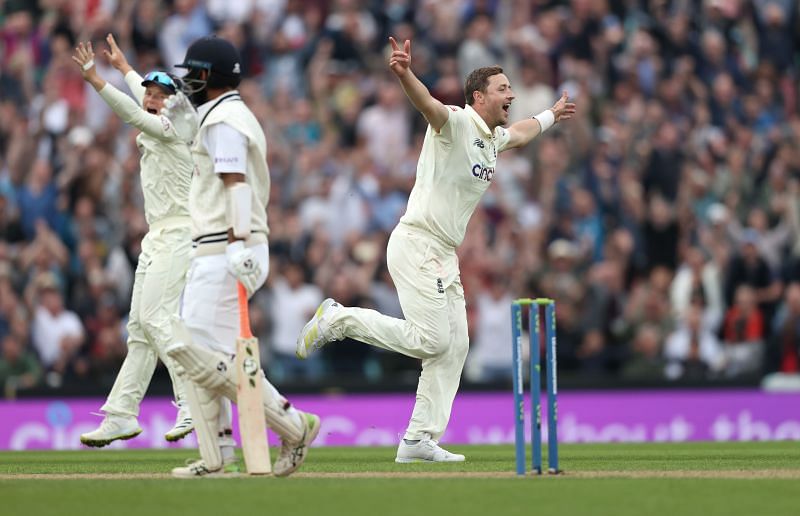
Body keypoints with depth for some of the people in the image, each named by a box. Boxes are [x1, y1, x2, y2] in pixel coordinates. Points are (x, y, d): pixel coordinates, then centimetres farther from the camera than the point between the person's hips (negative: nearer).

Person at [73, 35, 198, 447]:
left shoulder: (171, 128, -10)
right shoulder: (155, 124, 15)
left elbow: (136, 114, -26)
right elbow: (143, 97, 36)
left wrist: (95, 80, -32)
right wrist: (123, 67, 52)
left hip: (177, 235, -10)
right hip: (157, 239, 10)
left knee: (155, 318, -20)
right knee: (141, 326, 7)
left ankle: (193, 404, -24)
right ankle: (121, 416, 7)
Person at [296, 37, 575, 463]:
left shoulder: (493, 139, 16)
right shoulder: (457, 122, -12)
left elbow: (520, 133, 42)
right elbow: (428, 104, -34)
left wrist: (551, 116, 57)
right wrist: (404, 74, -55)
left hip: (445, 258, 10)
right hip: (416, 246, -10)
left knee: (454, 347, 5)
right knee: (432, 340, -15)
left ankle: (420, 440, 7)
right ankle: (338, 320, -1)